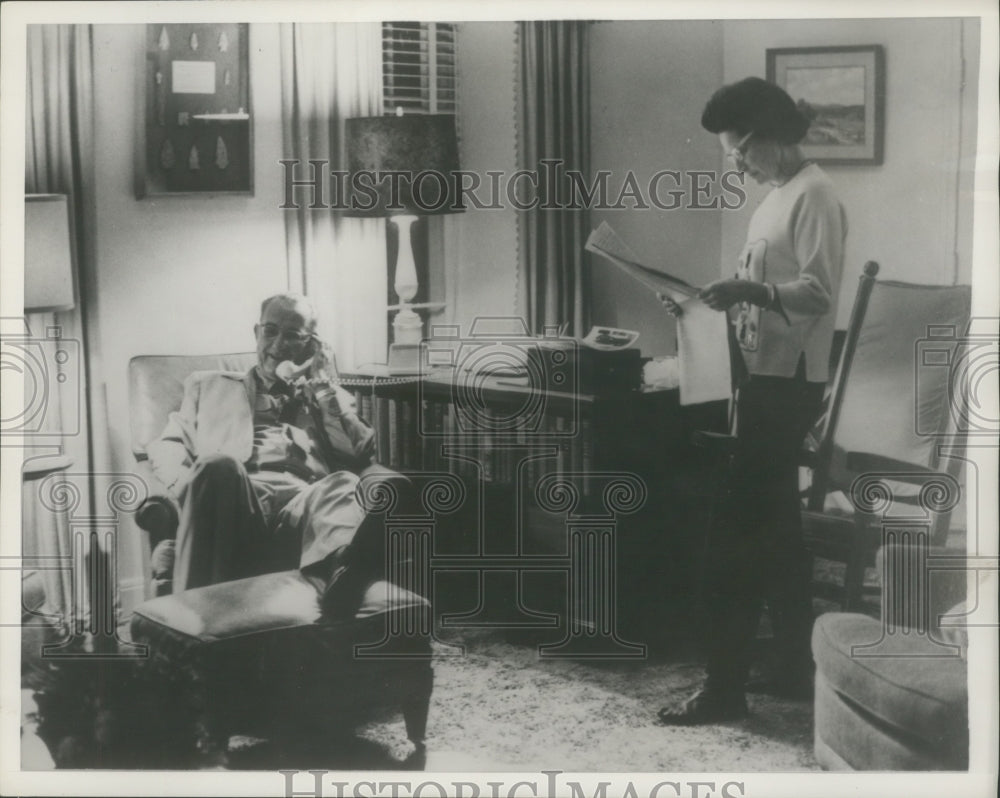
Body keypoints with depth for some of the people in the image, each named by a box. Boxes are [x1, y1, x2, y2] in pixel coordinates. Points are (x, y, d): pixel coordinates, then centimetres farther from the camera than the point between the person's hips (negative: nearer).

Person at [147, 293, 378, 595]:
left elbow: (360, 454, 15)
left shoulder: (329, 399, 33)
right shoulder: (210, 386, 33)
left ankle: (345, 573, -69)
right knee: (219, 465, -36)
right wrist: (188, 482, -4)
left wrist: (322, 386, 16)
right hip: (237, 503, 0)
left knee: (344, 485, -36)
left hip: (302, 505, 0)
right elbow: (166, 446, 18)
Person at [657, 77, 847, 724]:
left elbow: (818, 293, -21)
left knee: (738, 535, -8)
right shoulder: (778, 197, 17)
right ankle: (797, 669, 24)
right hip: (766, 377, 10)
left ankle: (725, 687, -2)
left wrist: (749, 290, -33)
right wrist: (719, 297, 10)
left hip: (787, 382, -10)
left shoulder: (814, 196, -13)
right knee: (775, 529, 14)